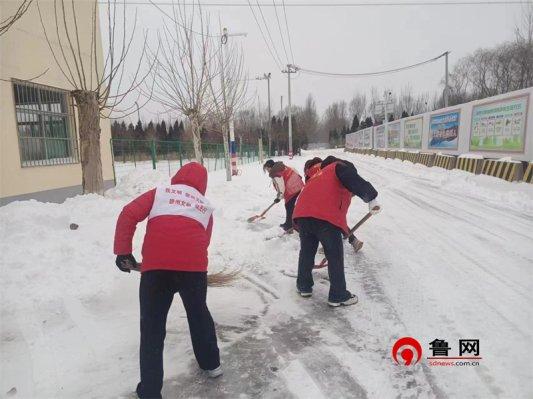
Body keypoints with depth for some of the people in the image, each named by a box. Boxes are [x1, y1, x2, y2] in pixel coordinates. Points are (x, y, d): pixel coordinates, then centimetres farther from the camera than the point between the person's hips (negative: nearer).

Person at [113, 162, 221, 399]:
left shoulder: (159, 193, 18)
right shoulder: (205, 206, 22)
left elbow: (128, 215, 6)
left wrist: (123, 252, 8)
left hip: (155, 265, -1)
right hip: (193, 265, 2)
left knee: (152, 328, 12)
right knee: (199, 313, 25)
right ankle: (211, 363, 42)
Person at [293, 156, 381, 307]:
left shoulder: (319, 174, 38)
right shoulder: (340, 165, 17)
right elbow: (354, 181, -8)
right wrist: (370, 198, -9)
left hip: (301, 215, 7)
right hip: (325, 217, -7)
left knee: (306, 251, 24)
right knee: (335, 257, 7)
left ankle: (304, 286, 37)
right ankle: (338, 296, 17)